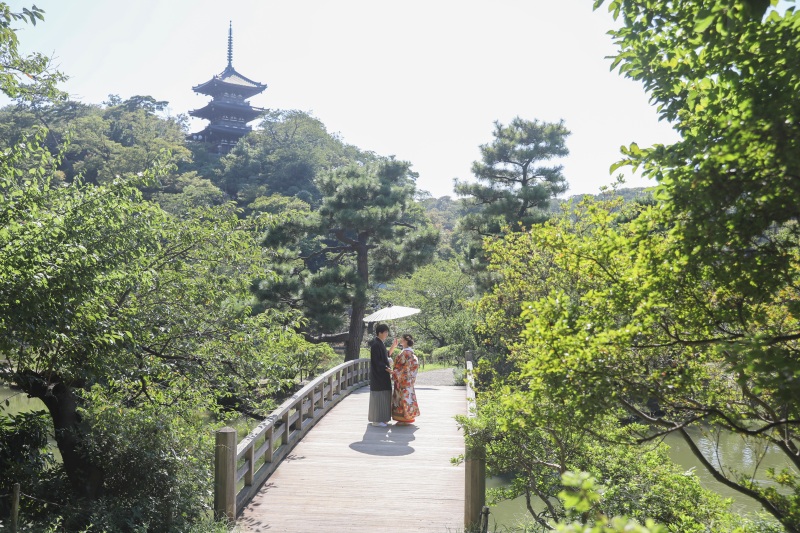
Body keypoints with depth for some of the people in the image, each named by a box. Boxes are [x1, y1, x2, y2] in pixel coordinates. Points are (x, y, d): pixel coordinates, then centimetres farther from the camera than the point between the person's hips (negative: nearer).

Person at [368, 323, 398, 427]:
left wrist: (393, 347, 14)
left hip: (382, 375, 10)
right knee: (378, 397, -4)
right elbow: (377, 361, -21)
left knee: (383, 397, 13)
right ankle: (377, 420, 2)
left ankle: (381, 418, 20)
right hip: (378, 375, -10)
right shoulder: (375, 345, -17)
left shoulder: (380, 344, 14)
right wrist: (388, 369, -24)